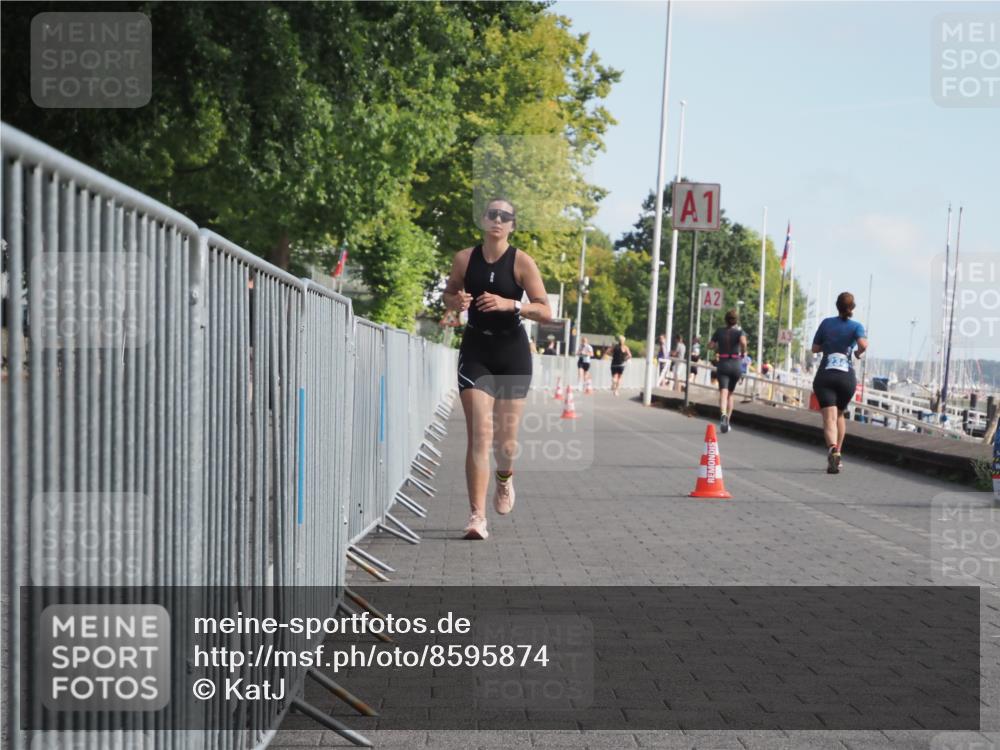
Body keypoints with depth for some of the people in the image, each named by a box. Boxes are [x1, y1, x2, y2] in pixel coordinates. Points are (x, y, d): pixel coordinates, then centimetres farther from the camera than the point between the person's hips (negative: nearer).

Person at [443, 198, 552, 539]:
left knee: (505, 437, 6)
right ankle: (477, 515, -10)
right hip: (475, 351, 1)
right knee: (479, 434, -11)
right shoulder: (465, 258, 0)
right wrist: (456, 301, -8)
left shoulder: (522, 262, -6)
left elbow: (545, 312, -9)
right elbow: (449, 295, 16)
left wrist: (509, 304, -25)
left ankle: (505, 477, 42)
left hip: (512, 351, -1)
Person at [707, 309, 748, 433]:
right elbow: (743, 341, -22)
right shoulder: (740, 332, -1)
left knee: (723, 392, -15)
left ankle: (723, 414, -43)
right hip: (736, 365, 1)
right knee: (730, 393, 18)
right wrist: (744, 352, -4)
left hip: (723, 364, -1)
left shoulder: (719, 332, 5)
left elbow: (710, 346, 3)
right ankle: (727, 421, 19)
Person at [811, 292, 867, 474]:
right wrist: (858, 353, 5)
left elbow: (815, 348, 12)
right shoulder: (856, 326, 3)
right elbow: (863, 344, -17)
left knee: (829, 418, -12)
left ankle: (832, 449, -39)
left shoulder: (826, 323, 8)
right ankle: (837, 455, 22)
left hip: (824, 376, -1)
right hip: (847, 376, 1)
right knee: (840, 415, 24)